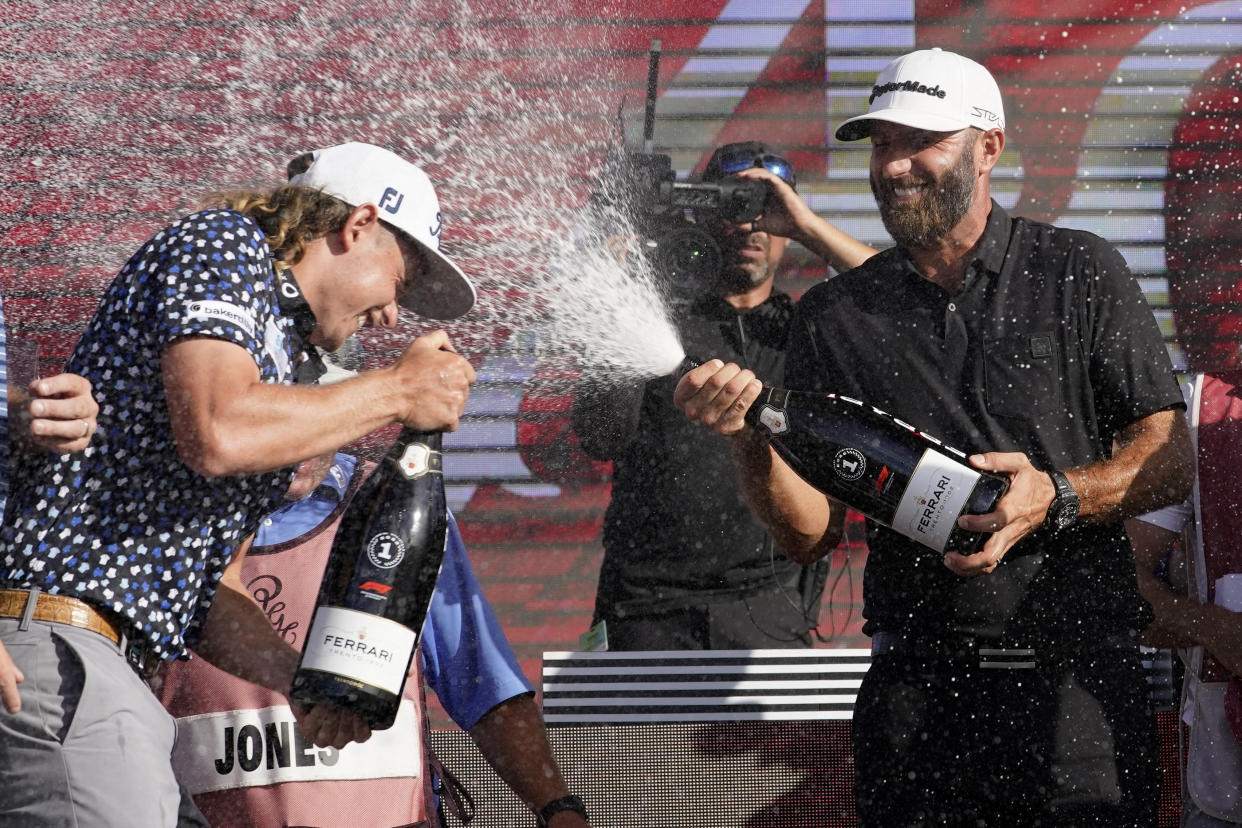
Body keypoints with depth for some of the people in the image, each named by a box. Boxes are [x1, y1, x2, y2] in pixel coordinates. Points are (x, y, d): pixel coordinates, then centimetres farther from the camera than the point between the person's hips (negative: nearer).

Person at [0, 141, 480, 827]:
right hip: (57, 643, -10)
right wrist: (397, 392, -5)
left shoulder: (275, 343, 27)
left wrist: (293, 677, 9)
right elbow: (216, 434, -19)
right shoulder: (225, 243, 0)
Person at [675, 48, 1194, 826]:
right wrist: (750, 440, -13)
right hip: (918, 689, 1)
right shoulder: (835, 317, 10)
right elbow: (813, 534, 5)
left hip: (1079, 679, -1)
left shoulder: (1080, 272, 5)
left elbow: (1170, 461, 1)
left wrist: (1057, 498, -16)